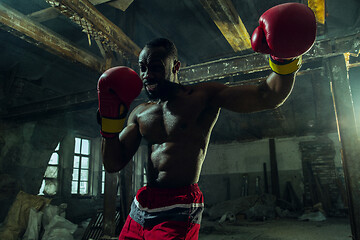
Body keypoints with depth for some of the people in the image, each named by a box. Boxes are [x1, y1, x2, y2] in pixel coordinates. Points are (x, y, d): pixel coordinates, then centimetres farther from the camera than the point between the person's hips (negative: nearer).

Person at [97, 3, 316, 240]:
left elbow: (268, 97, -9)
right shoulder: (140, 113, 12)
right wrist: (110, 119, -4)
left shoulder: (203, 96, -2)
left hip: (178, 214, -5)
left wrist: (286, 58, -27)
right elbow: (114, 164, 8)